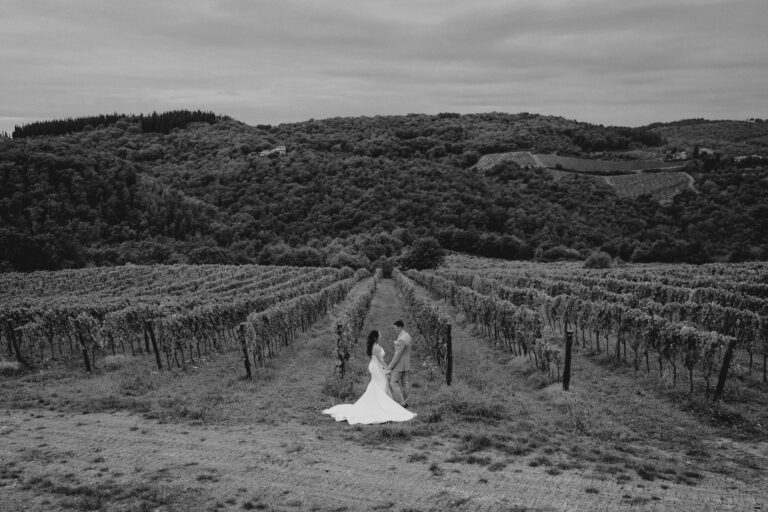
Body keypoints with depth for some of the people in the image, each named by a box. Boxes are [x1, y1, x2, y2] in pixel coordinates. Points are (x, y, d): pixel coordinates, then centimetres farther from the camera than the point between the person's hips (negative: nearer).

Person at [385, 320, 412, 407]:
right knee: (405, 383, 13)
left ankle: (401, 402, -2)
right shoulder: (407, 336, 7)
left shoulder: (401, 340, -24)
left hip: (399, 364, -10)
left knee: (393, 383, -2)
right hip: (406, 365, 10)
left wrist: (389, 367, -17)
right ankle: (405, 401, 21)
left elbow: (397, 355, -23)